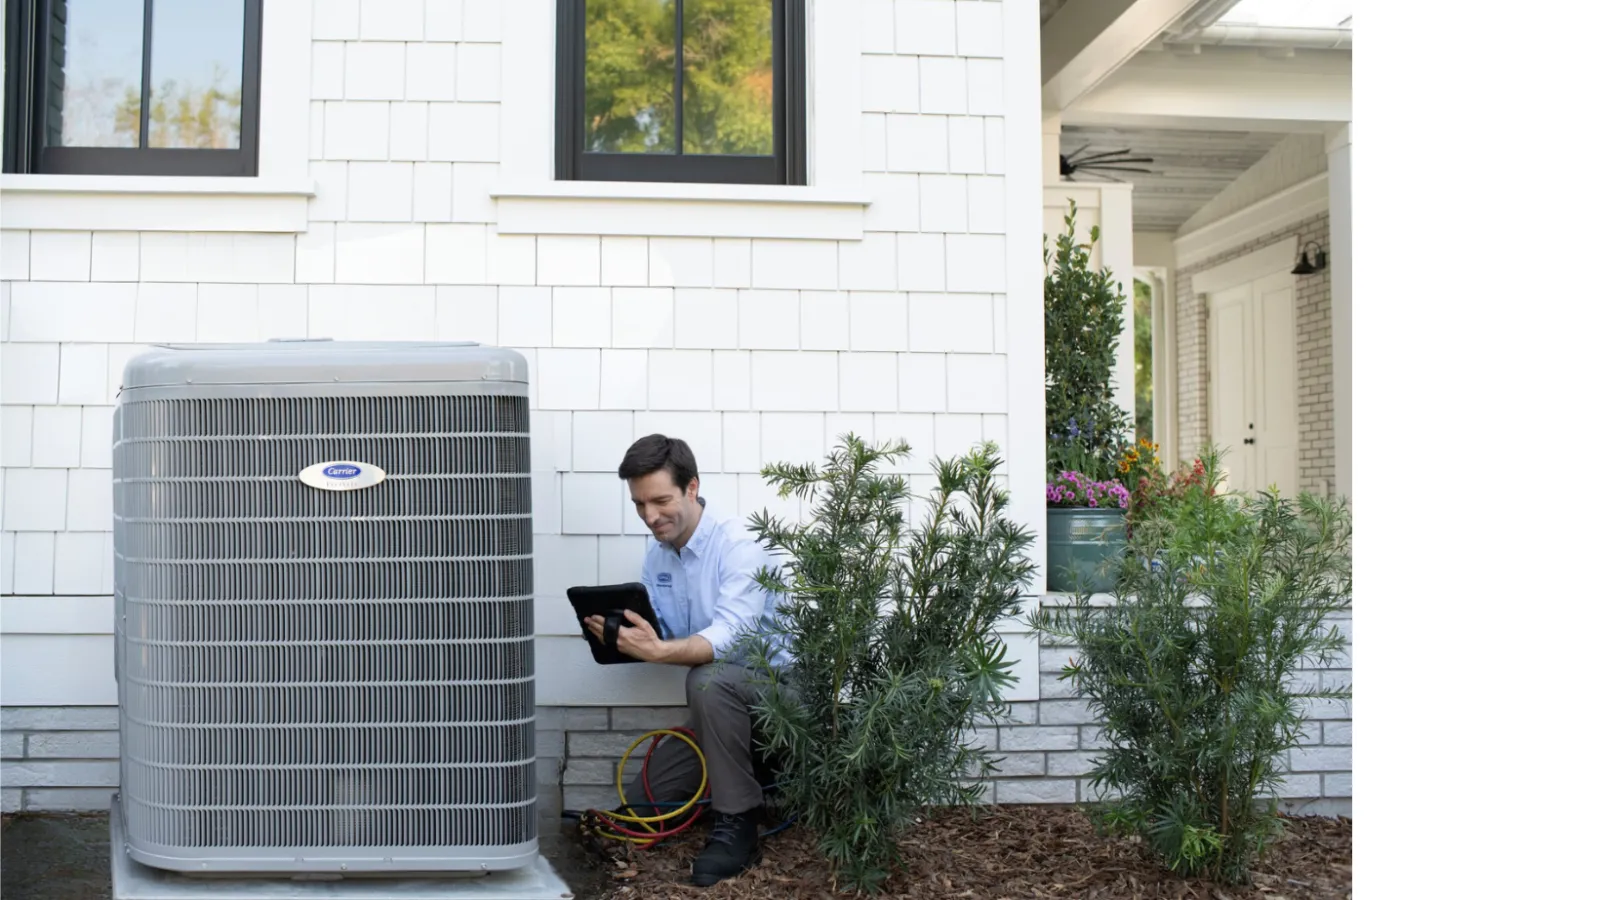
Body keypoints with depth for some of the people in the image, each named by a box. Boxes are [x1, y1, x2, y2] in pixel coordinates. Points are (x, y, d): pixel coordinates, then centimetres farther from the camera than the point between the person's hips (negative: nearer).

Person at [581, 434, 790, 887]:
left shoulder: (739, 546, -23)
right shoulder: (657, 555, 2)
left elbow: (729, 637, -35)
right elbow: (659, 634, 2)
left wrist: (660, 651, -51)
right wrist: (623, 636, -21)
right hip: (720, 707, 8)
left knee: (708, 680, -40)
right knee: (639, 806, 6)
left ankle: (737, 826, -25)